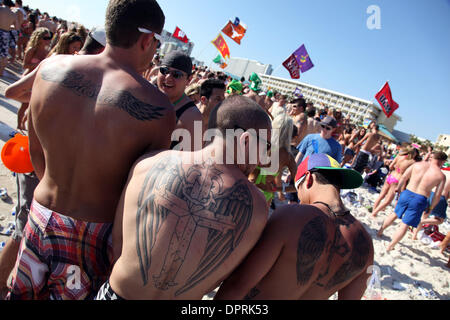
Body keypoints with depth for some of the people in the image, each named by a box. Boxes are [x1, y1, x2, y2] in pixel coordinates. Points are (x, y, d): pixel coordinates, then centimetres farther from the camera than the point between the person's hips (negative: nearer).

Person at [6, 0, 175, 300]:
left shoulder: (51, 67, -9)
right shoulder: (159, 109, -23)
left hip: (43, 215, 3)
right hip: (97, 231, -3)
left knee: (23, 292, 28)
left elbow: (36, 151, 3)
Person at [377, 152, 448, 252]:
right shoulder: (441, 176, -5)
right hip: (420, 199, -3)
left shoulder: (417, 164, 1)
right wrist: (431, 208, 10)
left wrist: (398, 188, 21)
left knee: (395, 214, 26)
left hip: (407, 193, 3)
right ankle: (390, 247, 10)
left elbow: (404, 177, 6)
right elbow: (437, 195, -3)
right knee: (405, 225, 6)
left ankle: (380, 231, 39)